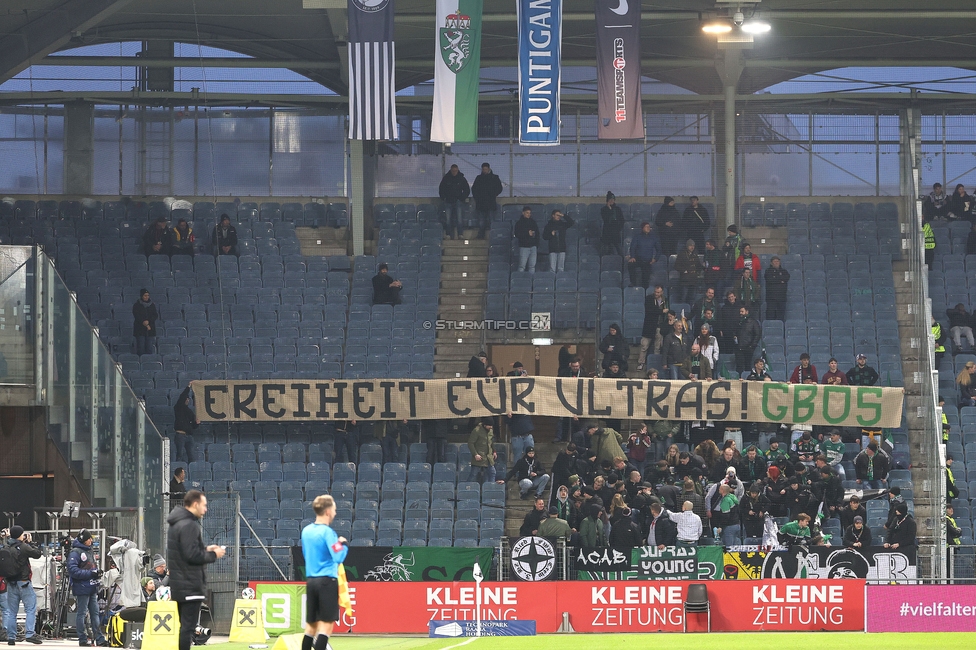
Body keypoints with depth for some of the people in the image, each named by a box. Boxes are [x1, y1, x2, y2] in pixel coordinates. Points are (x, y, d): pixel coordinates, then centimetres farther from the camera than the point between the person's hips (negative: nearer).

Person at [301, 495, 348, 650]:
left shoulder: (306, 531, 10)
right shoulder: (327, 532, -12)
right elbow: (338, 557, -17)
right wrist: (344, 544, 2)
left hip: (311, 580, 7)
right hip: (327, 581, -7)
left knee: (311, 625, 11)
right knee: (326, 625, -7)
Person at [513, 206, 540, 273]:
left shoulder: (533, 222, 13)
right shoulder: (519, 223, 3)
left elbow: (537, 234, 17)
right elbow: (517, 235, -6)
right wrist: (527, 234, -15)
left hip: (533, 247, 4)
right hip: (524, 247, -4)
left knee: (532, 266, 2)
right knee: (522, 266, -8)